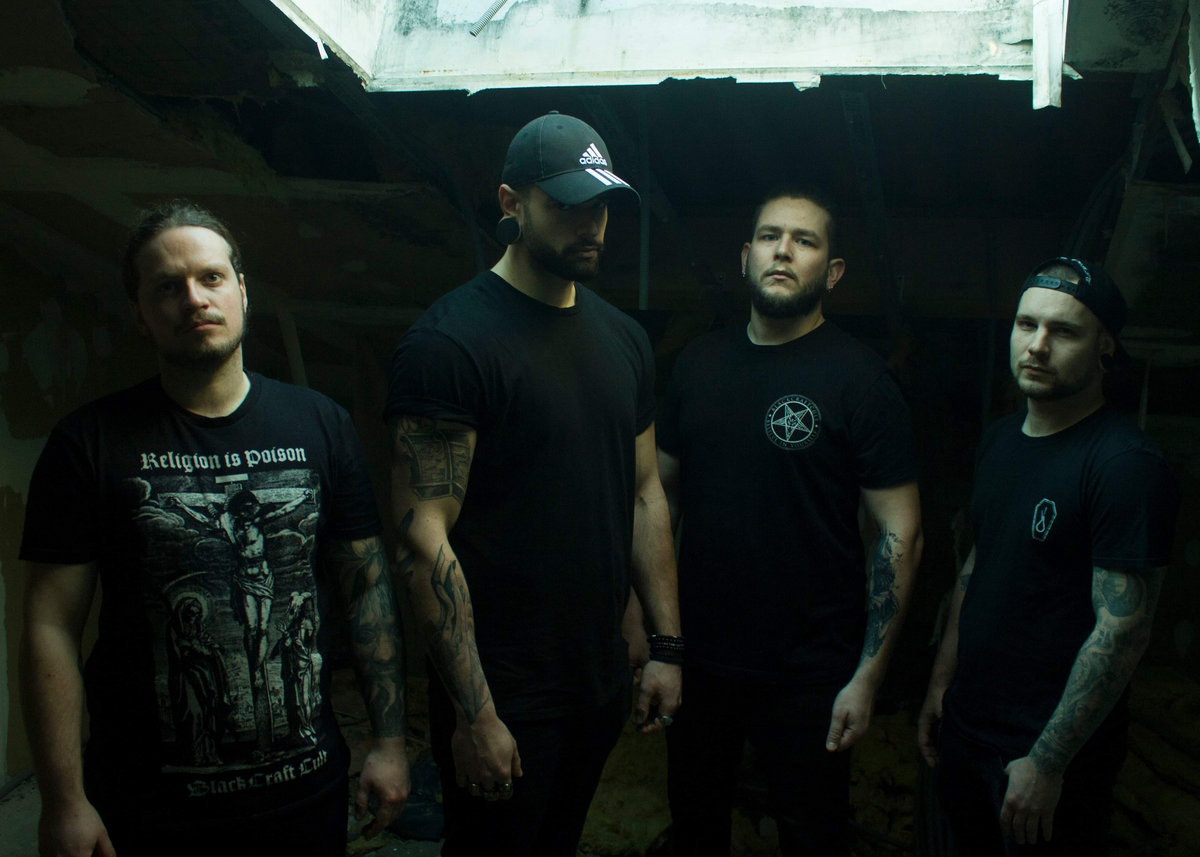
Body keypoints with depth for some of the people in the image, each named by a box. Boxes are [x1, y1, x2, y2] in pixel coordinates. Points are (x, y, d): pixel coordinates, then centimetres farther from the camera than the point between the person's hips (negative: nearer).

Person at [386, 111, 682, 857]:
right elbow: (424, 537, -19)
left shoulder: (624, 340, 8)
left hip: (602, 679, 7)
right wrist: (475, 713, -20)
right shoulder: (451, 341, -15)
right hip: (502, 694, -6)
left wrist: (668, 646, 9)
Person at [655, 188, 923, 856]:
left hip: (809, 671, -4)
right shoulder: (699, 362, 3)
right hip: (698, 652, 4)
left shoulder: (860, 377, -11)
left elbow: (902, 534, -12)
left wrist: (868, 676, -15)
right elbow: (661, 488, 10)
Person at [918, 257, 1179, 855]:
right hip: (966, 723, 7)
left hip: (1054, 747, -7)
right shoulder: (999, 441, 6)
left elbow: (1123, 632, -21)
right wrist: (941, 680, 12)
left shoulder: (1127, 465, -19)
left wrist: (1047, 763, -20)